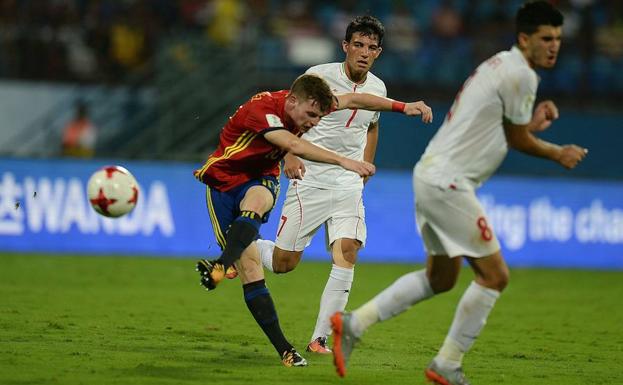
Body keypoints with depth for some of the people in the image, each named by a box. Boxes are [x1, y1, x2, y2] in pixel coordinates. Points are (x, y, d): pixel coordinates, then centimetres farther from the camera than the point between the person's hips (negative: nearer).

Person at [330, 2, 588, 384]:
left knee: (441, 277, 21)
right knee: (494, 275, -5)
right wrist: (559, 154, 11)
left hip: (431, 176, 10)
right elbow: (518, 140, -5)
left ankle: (353, 323, 19)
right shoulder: (521, 74, -14)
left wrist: (532, 123, 5)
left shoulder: (500, 66, 17)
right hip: (447, 183, -10)